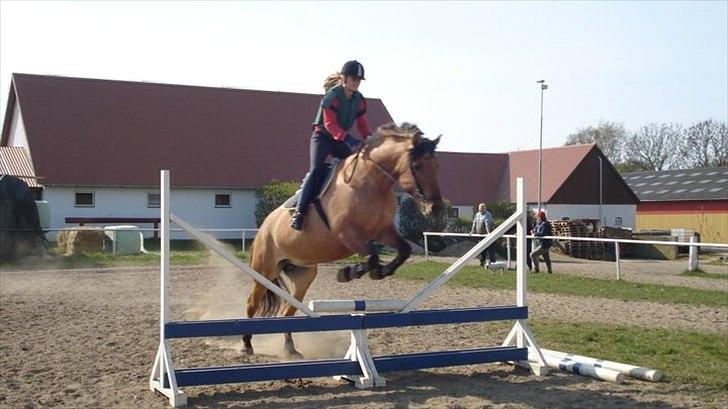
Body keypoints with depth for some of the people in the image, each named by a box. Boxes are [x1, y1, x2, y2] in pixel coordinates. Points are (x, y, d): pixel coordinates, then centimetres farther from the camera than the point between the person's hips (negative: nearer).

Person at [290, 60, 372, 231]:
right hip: (322, 137, -6)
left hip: (341, 139, 7)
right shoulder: (332, 96, -17)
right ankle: (299, 211, -24)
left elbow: (362, 124, 6)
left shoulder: (359, 100, 2)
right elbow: (330, 124, -24)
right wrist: (349, 139, -36)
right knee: (316, 169, -21)